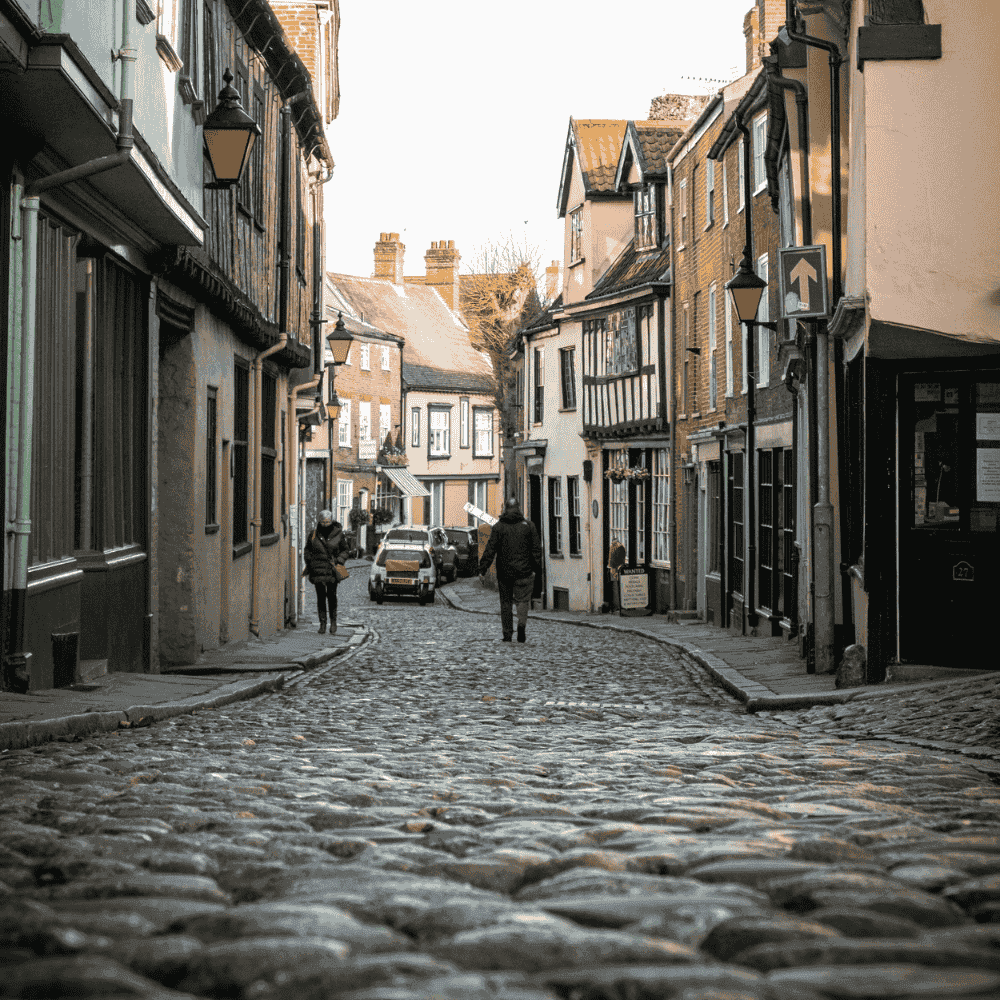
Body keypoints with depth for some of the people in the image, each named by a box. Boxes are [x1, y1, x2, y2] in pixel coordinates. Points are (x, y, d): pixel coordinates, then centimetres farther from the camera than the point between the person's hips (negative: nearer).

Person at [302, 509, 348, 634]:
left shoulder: (338, 533, 2)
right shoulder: (314, 533, 4)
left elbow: (344, 550, 11)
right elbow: (308, 550, 16)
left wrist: (339, 563, -2)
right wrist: (308, 563, 8)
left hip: (332, 570, -1)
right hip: (318, 570, 1)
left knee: (331, 596, -2)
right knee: (321, 596, 1)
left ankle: (333, 623, 9)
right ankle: (322, 623, 9)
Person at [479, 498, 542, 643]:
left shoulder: (498, 527, 0)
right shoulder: (528, 526, 5)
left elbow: (490, 549, -4)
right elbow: (536, 549, 5)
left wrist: (483, 569, -2)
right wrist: (537, 569, 11)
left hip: (504, 572, 0)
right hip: (523, 571, 0)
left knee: (505, 602, 9)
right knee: (522, 600, 4)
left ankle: (507, 633, 7)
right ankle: (521, 623, -22)